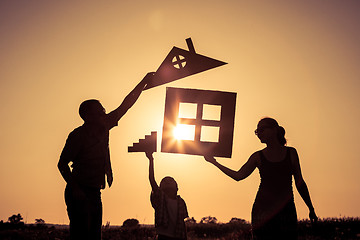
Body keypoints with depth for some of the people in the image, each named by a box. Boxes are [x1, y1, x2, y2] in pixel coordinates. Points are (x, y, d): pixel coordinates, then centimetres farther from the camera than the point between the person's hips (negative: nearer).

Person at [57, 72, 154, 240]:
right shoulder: (78, 135, -11)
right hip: (79, 193, -8)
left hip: (95, 193, 8)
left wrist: (143, 83, 12)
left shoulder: (103, 127, 8)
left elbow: (125, 105, 12)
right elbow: (62, 164, -9)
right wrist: (74, 188, -20)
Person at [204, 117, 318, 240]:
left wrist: (311, 209, 13)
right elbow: (238, 176, 7)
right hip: (263, 208, 0)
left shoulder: (291, 153, 8)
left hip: (286, 208, 0)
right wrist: (214, 162, 7)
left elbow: (299, 182, 12)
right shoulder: (258, 156, 8)